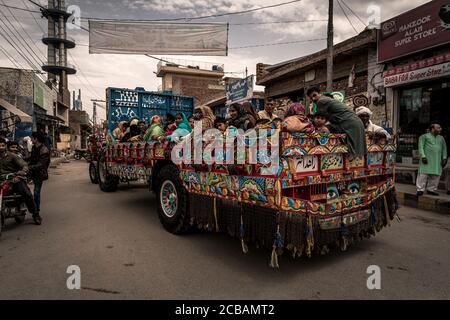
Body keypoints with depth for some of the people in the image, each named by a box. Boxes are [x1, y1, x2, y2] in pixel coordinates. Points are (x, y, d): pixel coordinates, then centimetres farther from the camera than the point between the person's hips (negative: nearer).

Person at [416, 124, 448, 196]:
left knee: (435, 175, 2)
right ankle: (420, 190, -8)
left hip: (437, 160, 5)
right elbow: (421, 147, -6)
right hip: (427, 159, -5)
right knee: (423, 174, -9)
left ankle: (431, 190, 11)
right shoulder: (424, 136, 3)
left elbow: (444, 149, 17)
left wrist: (444, 158, 6)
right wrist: (423, 156, -17)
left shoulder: (441, 138, 18)